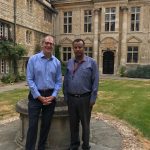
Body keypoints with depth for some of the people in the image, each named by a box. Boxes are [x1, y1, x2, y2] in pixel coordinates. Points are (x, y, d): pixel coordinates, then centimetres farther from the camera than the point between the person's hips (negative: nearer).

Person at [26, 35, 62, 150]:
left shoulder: (57, 62, 3)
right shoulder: (33, 59, -5)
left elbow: (59, 81, 4)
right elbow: (30, 79, -8)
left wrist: (52, 96, -9)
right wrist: (39, 96, -12)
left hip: (51, 96, 3)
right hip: (36, 96, -3)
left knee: (46, 124, 13)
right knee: (33, 125, -1)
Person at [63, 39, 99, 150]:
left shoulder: (91, 62, -5)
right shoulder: (69, 62, 6)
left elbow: (95, 82, -7)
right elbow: (66, 81, 9)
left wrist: (93, 99, -10)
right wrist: (66, 96, 6)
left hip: (85, 98, -3)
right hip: (71, 98, 3)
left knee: (85, 123, 11)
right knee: (73, 123, 15)